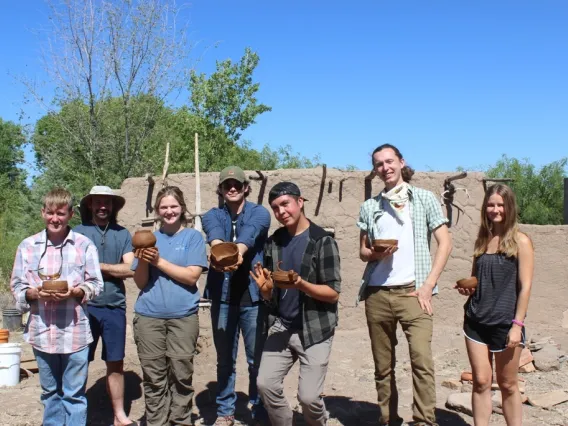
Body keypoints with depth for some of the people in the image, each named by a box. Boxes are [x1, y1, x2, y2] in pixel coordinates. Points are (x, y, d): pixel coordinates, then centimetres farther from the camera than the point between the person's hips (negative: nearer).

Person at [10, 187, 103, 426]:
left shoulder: (84, 245, -4)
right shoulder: (28, 246, 1)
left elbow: (96, 285, -1)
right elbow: (17, 286, 5)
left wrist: (75, 292, -19)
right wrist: (34, 293, -15)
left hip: (75, 332, -2)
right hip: (41, 331, 2)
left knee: (74, 394, 7)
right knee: (50, 391, 18)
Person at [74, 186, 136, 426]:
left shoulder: (122, 234, 7)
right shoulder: (78, 232, 3)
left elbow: (131, 269, -2)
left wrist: (98, 266, -5)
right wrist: (114, 269, -9)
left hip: (114, 307, 2)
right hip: (85, 306, -2)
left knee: (116, 363, 10)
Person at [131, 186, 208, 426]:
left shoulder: (193, 237, 3)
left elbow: (191, 276, -8)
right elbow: (140, 282, 7)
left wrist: (159, 261, -13)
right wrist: (142, 261, -12)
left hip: (183, 316, -2)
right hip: (148, 316, 2)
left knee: (181, 375, 3)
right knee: (154, 378, 5)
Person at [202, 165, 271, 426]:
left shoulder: (259, 213, 1)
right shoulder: (213, 215, 6)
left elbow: (249, 233, -23)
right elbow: (214, 233, -19)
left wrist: (238, 251, -45)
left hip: (253, 295, -2)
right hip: (222, 296, 2)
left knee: (257, 360, 6)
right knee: (225, 360, 12)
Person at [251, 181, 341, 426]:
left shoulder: (322, 241, -10)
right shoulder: (273, 243, 6)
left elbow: (333, 293, -11)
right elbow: (269, 295, 11)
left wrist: (301, 284, -26)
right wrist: (264, 287, -12)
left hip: (315, 329, -5)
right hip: (282, 327, 5)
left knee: (308, 396, -5)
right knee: (266, 384, -3)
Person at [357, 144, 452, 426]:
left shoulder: (425, 198, 3)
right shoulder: (369, 207, 11)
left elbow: (445, 243, 0)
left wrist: (428, 285, -10)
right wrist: (376, 254, -10)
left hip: (411, 291, -3)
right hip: (376, 293, 3)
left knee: (422, 359, -16)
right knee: (383, 365, 9)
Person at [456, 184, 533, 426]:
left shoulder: (520, 241, -4)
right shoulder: (482, 240, 10)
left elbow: (525, 286, -8)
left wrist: (517, 324, -13)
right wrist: (467, 288, -2)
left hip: (505, 322, -4)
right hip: (476, 321, 4)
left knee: (507, 384, 7)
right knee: (481, 381, 4)